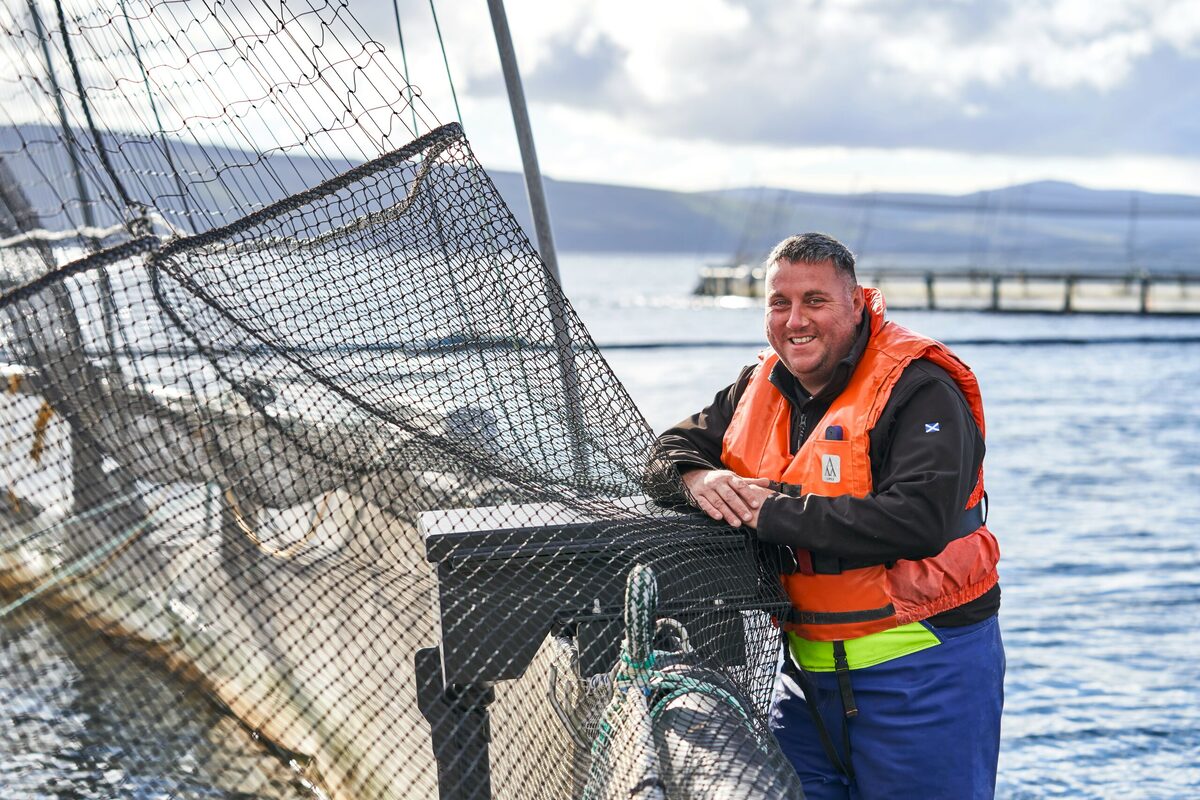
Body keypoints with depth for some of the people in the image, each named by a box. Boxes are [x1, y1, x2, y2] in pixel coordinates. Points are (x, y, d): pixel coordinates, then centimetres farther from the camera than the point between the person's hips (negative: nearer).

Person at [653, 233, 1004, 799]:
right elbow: (676, 446, 14)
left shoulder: (919, 390, -14)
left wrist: (774, 513, -24)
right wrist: (699, 479, -13)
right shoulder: (760, 389, 9)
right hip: (809, 672, 7)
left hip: (922, 672, -7)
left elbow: (920, 520, -27)